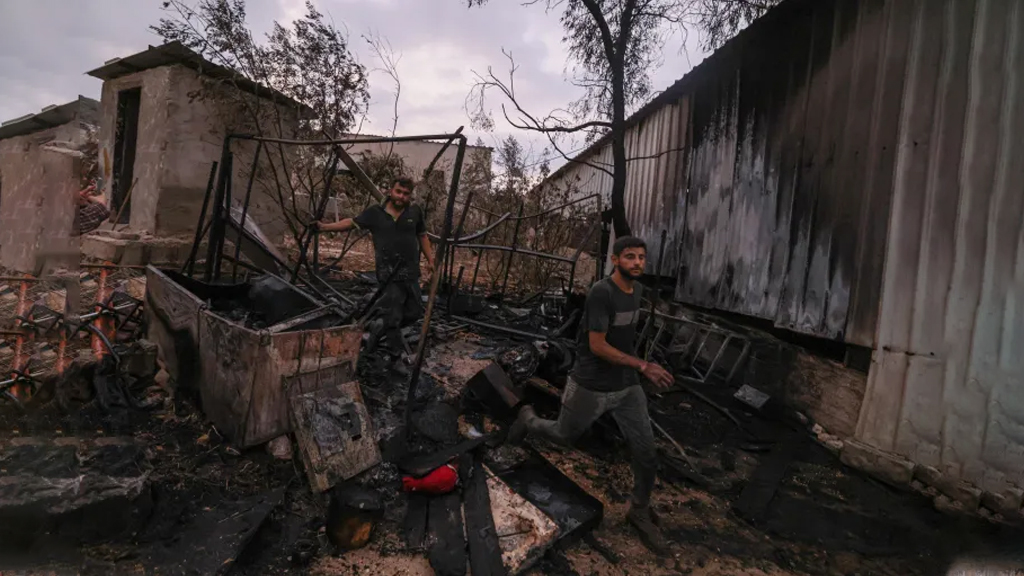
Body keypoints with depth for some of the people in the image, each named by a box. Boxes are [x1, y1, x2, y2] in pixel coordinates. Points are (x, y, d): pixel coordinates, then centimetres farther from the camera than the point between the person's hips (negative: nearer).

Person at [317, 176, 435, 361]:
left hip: (410, 272, 4)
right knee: (393, 316, 2)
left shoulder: (415, 212, 3)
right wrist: (325, 226, -1)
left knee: (414, 312, 12)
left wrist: (430, 260, 9)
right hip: (389, 274, -3)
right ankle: (400, 354, 19)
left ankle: (380, 328, 36)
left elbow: (422, 237, 13)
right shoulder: (375, 212, -1)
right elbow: (351, 222, 7)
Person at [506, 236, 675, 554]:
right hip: (591, 387, -6)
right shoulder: (601, 292, -24)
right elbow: (597, 345, -24)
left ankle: (640, 513, 33)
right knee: (564, 437, 18)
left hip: (627, 386, 6)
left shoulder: (637, 289, 2)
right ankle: (528, 419, 49)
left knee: (647, 455, 8)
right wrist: (643, 366, -25)